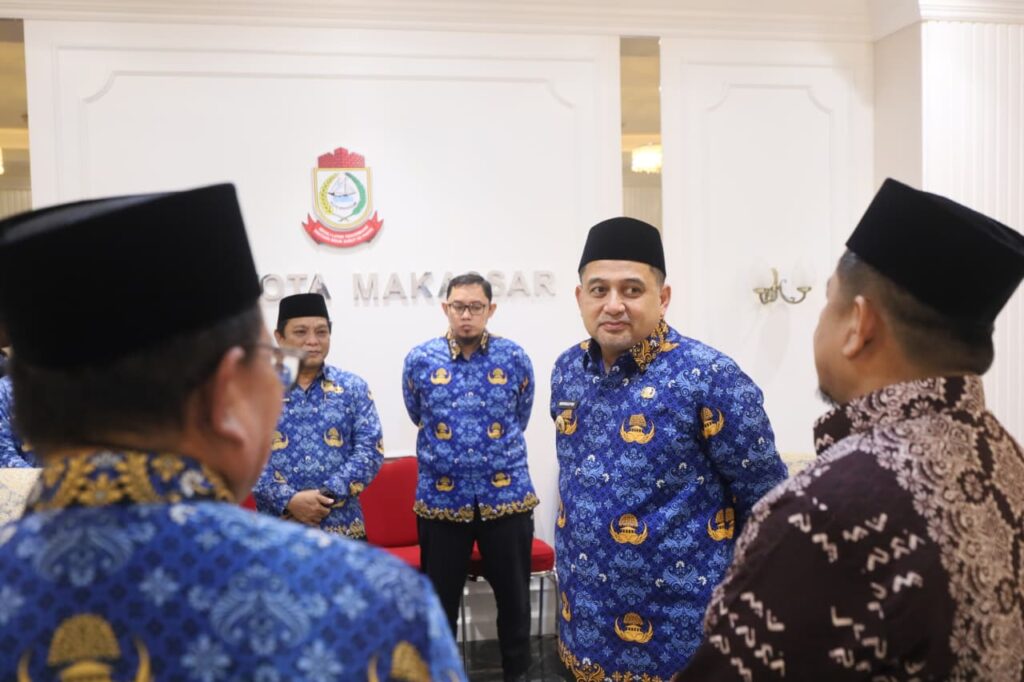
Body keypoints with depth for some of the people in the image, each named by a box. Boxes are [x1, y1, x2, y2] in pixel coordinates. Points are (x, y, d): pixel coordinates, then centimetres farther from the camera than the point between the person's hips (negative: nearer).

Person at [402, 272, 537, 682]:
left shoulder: (514, 358, -1)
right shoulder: (419, 360, -2)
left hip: (507, 496, 0)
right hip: (441, 499, 0)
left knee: (514, 595, 14)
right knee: (440, 599, 12)